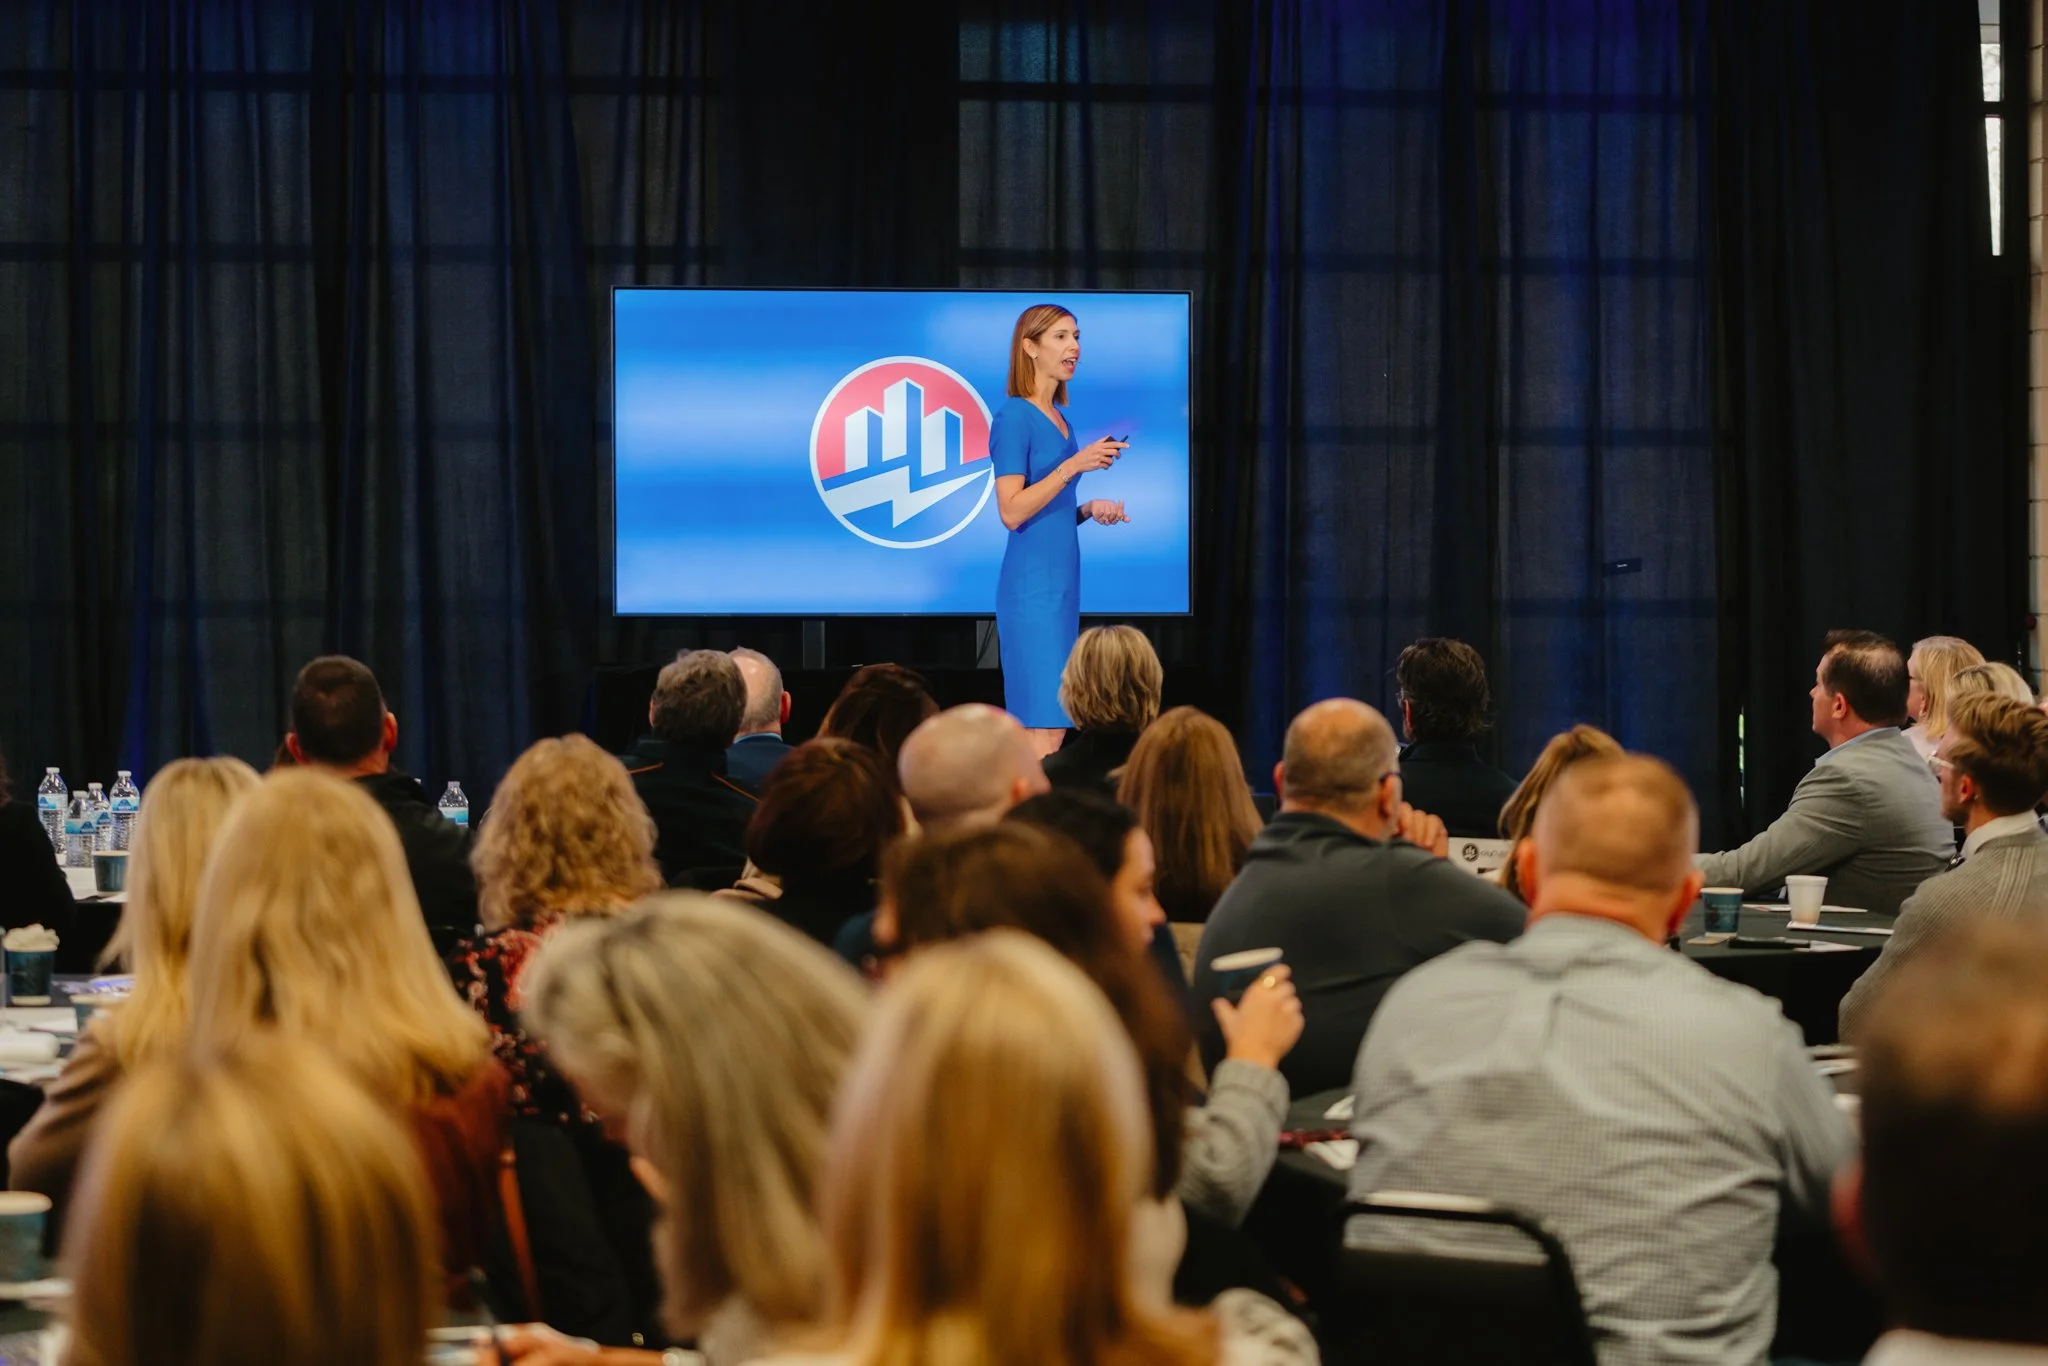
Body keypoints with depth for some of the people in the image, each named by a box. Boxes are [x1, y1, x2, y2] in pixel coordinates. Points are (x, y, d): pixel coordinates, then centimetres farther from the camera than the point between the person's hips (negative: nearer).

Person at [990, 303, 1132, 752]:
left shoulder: (1059, 419, 16)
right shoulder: (1014, 417, -9)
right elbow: (1012, 512, -17)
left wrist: (1089, 510, 6)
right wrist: (1074, 465, -21)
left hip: (1062, 581, 9)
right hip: (1032, 584, -9)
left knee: (1044, 725, 6)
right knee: (1046, 727, -13)